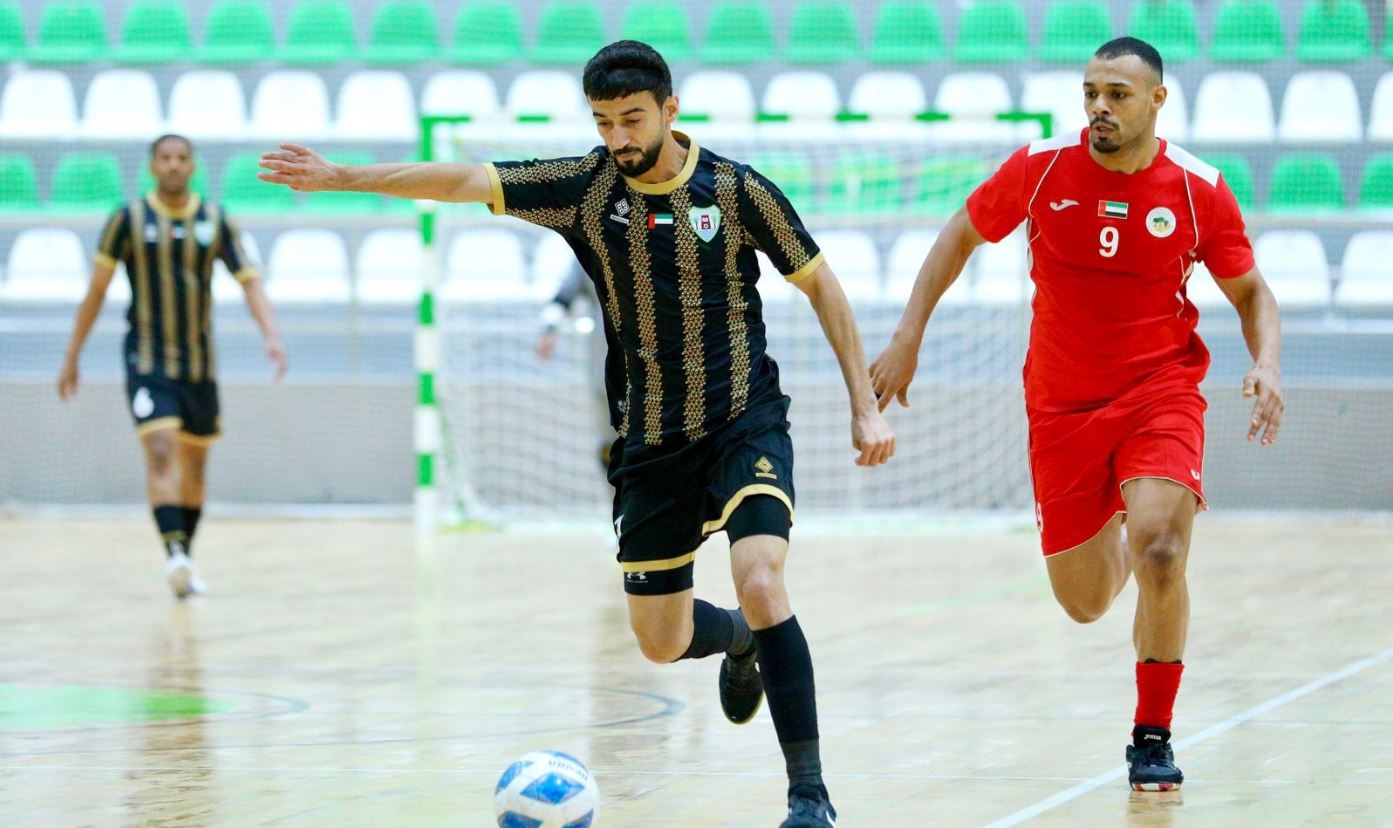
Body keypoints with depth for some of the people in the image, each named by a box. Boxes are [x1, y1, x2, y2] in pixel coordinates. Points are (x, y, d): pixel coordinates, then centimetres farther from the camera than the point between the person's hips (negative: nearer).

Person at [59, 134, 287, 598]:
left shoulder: (215, 222, 2)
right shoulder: (129, 220, -4)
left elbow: (249, 281, 0)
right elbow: (97, 290, 2)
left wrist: (271, 336, -17)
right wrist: (72, 356, 2)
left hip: (199, 363, 4)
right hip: (147, 362, -3)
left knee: (194, 465, 10)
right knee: (161, 452, -21)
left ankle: (185, 561, 23)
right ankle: (174, 552, -33)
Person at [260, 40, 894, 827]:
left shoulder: (738, 191, -9)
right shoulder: (585, 187, -4)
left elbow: (821, 284, 0)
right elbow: (464, 181, -9)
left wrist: (866, 406, -4)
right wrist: (340, 176, -18)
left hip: (744, 422, -4)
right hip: (650, 439, 4)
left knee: (760, 582, -26)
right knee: (660, 642, 8)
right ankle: (741, 640, 45)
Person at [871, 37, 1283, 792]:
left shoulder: (1199, 189, -9)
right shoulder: (1041, 168, -8)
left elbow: (1249, 290, 4)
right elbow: (962, 234, 8)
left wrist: (1267, 363, -15)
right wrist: (908, 337, 4)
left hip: (1159, 389, -2)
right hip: (1062, 403, 2)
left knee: (1160, 551, -25)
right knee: (1085, 603, 6)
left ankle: (1152, 737, -7)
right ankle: (1115, 543, 47)